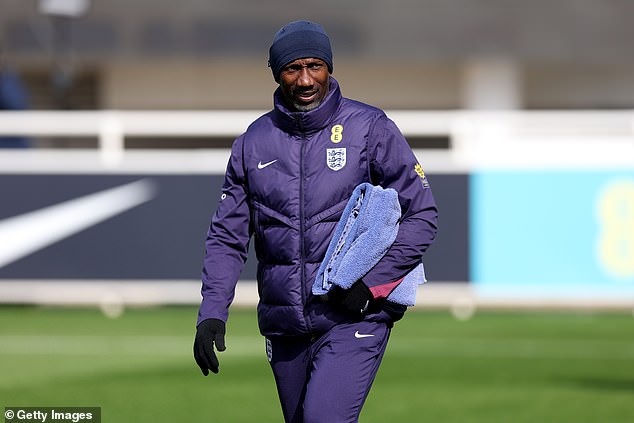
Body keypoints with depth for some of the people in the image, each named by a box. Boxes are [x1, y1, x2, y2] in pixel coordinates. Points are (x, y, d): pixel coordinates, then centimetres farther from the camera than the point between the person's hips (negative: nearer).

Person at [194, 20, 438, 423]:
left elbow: (422, 215, -3)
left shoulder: (370, 129, -3)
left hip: (355, 320, -4)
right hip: (284, 325, 5)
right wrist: (212, 313, -4)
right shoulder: (254, 143, 7)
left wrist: (370, 283, -13)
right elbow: (227, 236, 10)